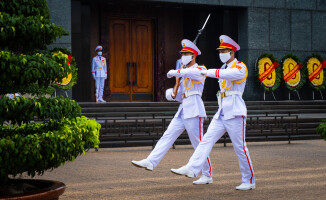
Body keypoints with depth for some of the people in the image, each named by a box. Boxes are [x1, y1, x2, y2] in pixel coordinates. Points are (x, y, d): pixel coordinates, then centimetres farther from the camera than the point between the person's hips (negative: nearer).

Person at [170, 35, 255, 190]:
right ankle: (191, 169, -16)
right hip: (221, 114, 8)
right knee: (207, 140, -7)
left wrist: (207, 72, -28)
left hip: (235, 113, -8)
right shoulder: (224, 68, 19)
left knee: (240, 148, -3)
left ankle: (249, 181, 7)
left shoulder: (240, 67, -8)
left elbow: (229, 74, -29)